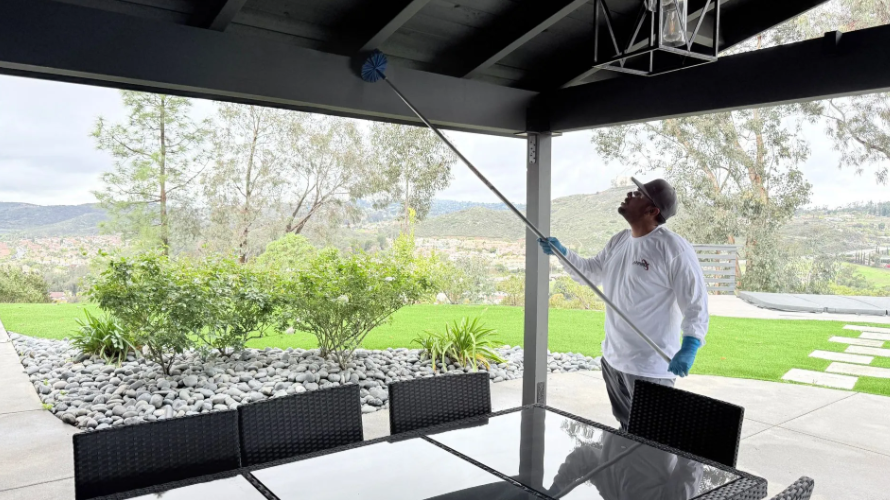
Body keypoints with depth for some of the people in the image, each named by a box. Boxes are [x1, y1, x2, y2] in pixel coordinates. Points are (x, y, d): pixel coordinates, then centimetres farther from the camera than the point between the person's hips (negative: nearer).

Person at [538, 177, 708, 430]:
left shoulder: (674, 249, -20)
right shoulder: (618, 241, 6)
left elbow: (696, 302, -20)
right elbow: (591, 271, 21)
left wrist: (689, 347, -32)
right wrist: (562, 252, 9)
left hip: (651, 366, -8)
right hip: (613, 357, 9)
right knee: (626, 430, 25)